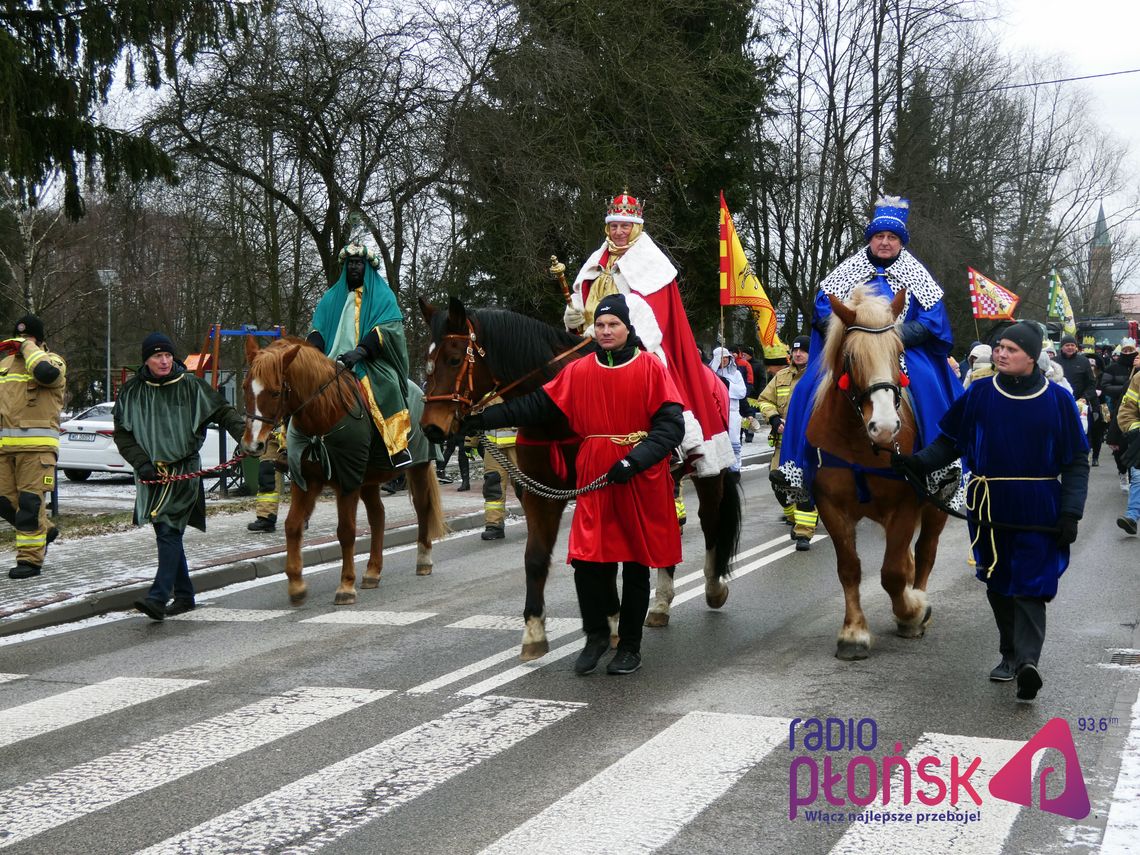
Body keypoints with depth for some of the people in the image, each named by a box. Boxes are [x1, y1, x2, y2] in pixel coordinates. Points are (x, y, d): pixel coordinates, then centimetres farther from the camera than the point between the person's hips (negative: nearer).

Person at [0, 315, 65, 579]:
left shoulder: (51, 360, 0)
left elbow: (46, 373, -25)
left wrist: (29, 347, -11)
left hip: (36, 444, -7)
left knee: (29, 502, -9)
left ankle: (31, 559, -3)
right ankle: (44, 530, 28)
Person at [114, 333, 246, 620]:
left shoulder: (191, 386, -1)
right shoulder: (132, 391, 5)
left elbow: (224, 412, 3)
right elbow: (122, 432, 8)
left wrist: (245, 435, -13)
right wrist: (141, 462, -5)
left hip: (184, 471, -4)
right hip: (151, 474, 4)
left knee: (168, 532, -14)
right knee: (168, 534, 12)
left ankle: (158, 598, -20)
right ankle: (184, 595, 24)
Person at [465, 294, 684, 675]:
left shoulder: (650, 368, -4)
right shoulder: (579, 371, 5)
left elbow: (671, 424, -10)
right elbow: (535, 405, 7)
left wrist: (636, 459, -23)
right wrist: (484, 419, 1)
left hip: (641, 483, -2)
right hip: (594, 483, 2)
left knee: (636, 567, 8)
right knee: (587, 562, -4)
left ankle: (630, 645, 23)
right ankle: (597, 634, 20)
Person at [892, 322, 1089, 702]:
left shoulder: (1057, 399, -3)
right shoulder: (979, 393, 1)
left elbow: (1077, 461, 1)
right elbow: (950, 441, 9)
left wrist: (1070, 513, -6)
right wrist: (918, 463, -8)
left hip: (1038, 512, -3)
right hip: (990, 508, 3)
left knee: (1030, 586, -10)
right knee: (999, 585, 12)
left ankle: (1027, 660, -19)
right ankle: (1011, 654, 24)